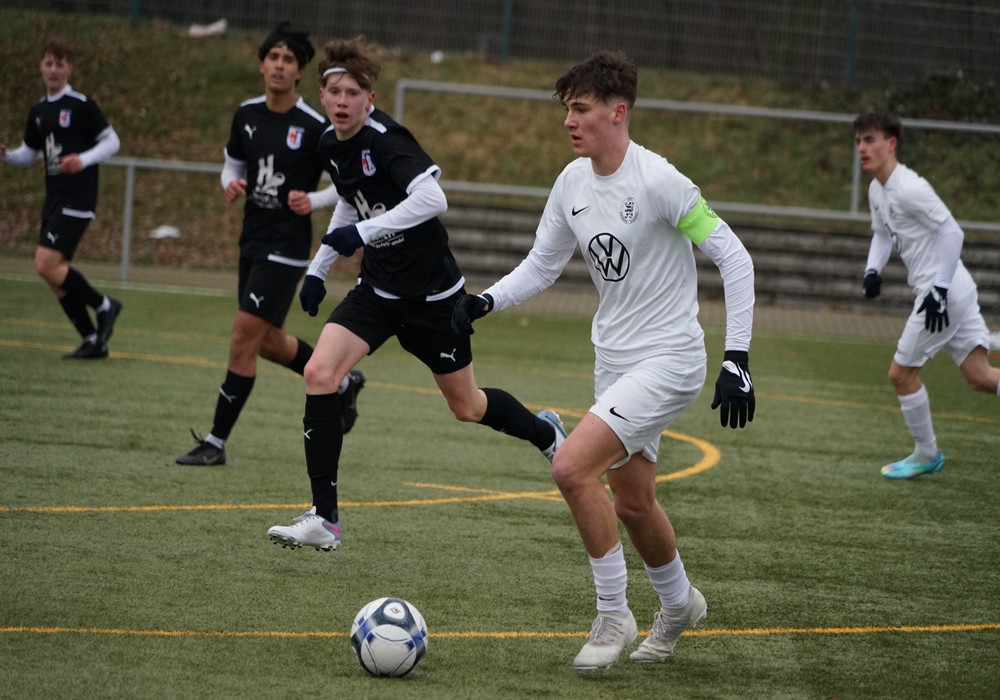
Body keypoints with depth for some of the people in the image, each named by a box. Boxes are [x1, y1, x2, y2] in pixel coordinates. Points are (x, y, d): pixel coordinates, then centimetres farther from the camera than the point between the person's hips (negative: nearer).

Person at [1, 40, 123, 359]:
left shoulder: (81, 105, -7)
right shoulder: (38, 111, 13)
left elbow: (112, 141, -6)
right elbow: (29, 153, 22)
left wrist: (84, 159, -21)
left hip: (77, 200, -8)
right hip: (54, 200, 8)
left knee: (47, 264, -18)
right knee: (56, 276, 4)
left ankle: (103, 305, -1)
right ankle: (93, 341, 12)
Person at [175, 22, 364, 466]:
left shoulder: (315, 126, -13)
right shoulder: (247, 114, 4)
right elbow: (234, 163, 18)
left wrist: (312, 201, -22)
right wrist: (230, 186, -5)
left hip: (286, 249, -7)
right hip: (252, 242, 7)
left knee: (243, 341, -10)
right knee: (269, 343, 18)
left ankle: (216, 442, -3)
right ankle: (342, 384, 42)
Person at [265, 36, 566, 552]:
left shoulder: (384, 140, -23)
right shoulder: (331, 145, 2)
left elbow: (433, 199, -37)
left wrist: (363, 232, -35)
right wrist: (319, 268, 19)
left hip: (431, 293, -6)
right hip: (378, 289, 6)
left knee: (466, 406, 10)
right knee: (319, 374, -14)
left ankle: (545, 433, 44)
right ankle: (323, 519, -10)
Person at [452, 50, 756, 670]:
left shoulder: (657, 181, -20)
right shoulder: (573, 183, 2)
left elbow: (735, 258, -18)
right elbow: (542, 266, 15)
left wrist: (737, 358, -22)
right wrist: (486, 301, -4)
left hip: (668, 359, -8)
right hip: (614, 357, 8)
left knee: (572, 467, -22)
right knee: (631, 502, 18)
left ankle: (614, 614, -6)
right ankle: (678, 604, 45)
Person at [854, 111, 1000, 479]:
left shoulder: (908, 189, -18)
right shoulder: (877, 190, 12)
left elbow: (952, 232, -21)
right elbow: (883, 233, 26)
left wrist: (939, 290, -21)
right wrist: (873, 270, 6)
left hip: (944, 294, -9)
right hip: (955, 292, 9)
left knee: (901, 373, 3)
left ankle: (926, 454, 17)